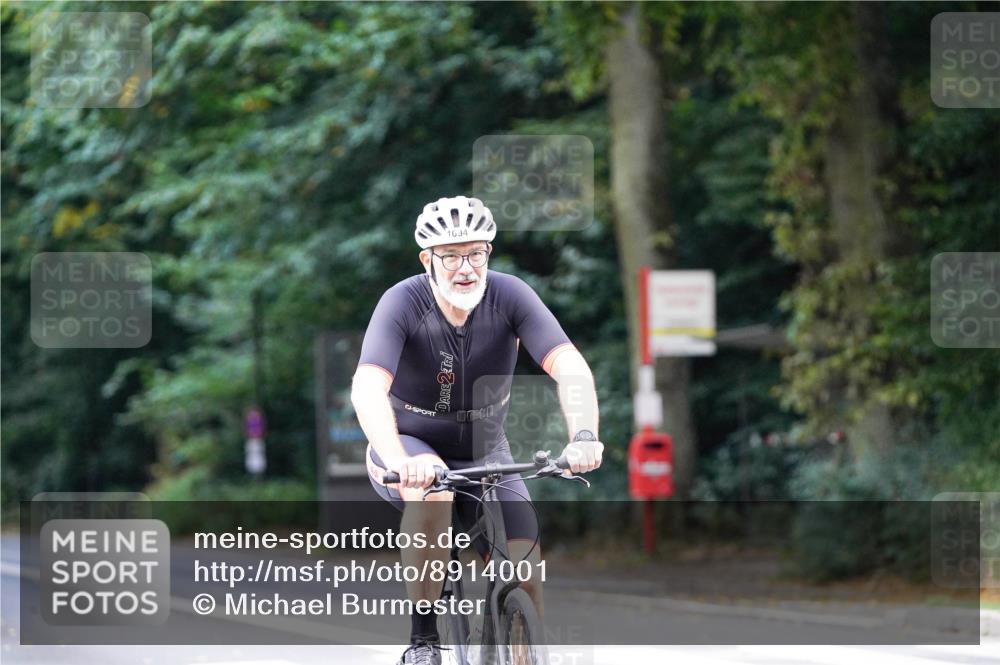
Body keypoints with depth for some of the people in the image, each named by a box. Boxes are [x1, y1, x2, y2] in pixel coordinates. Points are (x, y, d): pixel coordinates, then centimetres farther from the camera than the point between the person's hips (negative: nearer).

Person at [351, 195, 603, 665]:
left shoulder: (509, 296, -18)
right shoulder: (404, 302, -24)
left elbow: (569, 367, -29)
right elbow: (368, 388, -38)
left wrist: (584, 436, -48)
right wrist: (400, 463, -54)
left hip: (485, 455, 3)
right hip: (410, 446, -2)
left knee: (524, 574, -15)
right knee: (432, 494, -37)